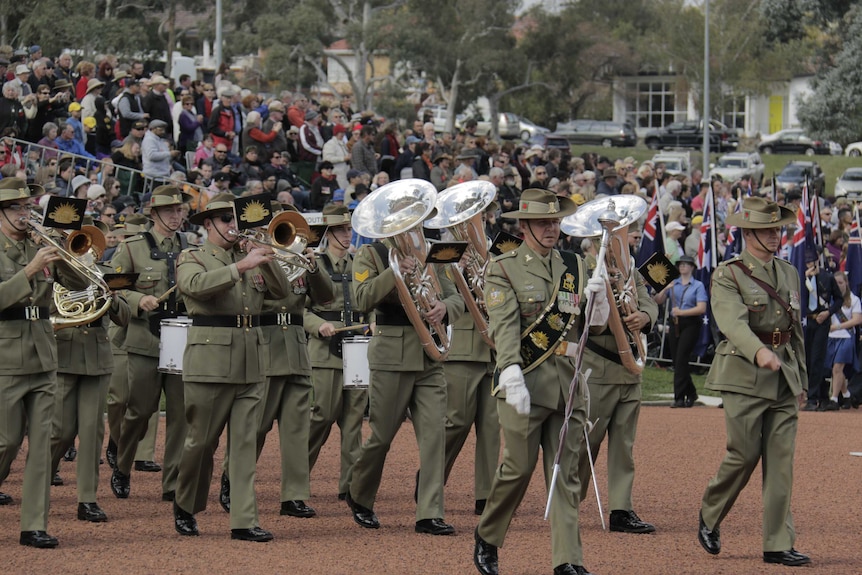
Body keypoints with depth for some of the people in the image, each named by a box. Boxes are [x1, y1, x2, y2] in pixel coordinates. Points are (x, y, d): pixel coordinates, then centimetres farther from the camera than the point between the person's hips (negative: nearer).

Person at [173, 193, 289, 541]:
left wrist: (265, 260, -8)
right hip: (210, 363, -4)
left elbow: (282, 291, 7)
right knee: (201, 441, 2)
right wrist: (242, 266, -27)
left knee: (245, 443, 0)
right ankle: (184, 507, 22)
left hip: (251, 365, 5)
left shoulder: (250, 258, 18)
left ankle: (244, 521, -2)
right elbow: (196, 284, -21)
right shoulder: (193, 259, 2)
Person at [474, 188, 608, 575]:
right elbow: (504, 326, -12)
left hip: (569, 382, 4)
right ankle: (487, 538, 18)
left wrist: (597, 298, -6)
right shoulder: (503, 269, 0)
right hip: (526, 382, -4)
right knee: (518, 468, -5)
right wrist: (512, 377, -25)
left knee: (565, 473, 2)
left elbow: (596, 323, 17)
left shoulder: (574, 266, 15)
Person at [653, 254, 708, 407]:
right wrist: (665, 289, -12)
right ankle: (691, 393, 22)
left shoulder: (698, 285, 1)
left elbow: (701, 308, -10)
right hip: (675, 324, 5)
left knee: (681, 358, -15)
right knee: (676, 360, 5)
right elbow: (658, 301, 6)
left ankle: (679, 397, -15)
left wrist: (681, 312, -17)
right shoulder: (673, 285, 14)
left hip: (691, 324, -5)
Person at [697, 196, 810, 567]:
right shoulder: (728, 276, -6)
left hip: (784, 378, 5)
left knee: (781, 459, 0)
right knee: (744, 455, -6)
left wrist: (802, 380, 20)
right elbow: (733, 321, -23)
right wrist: (759, 351, -41)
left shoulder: (789, 275, 14)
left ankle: (778, 543, 2)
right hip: (744, 375, -5)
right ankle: (710, 516, 20)